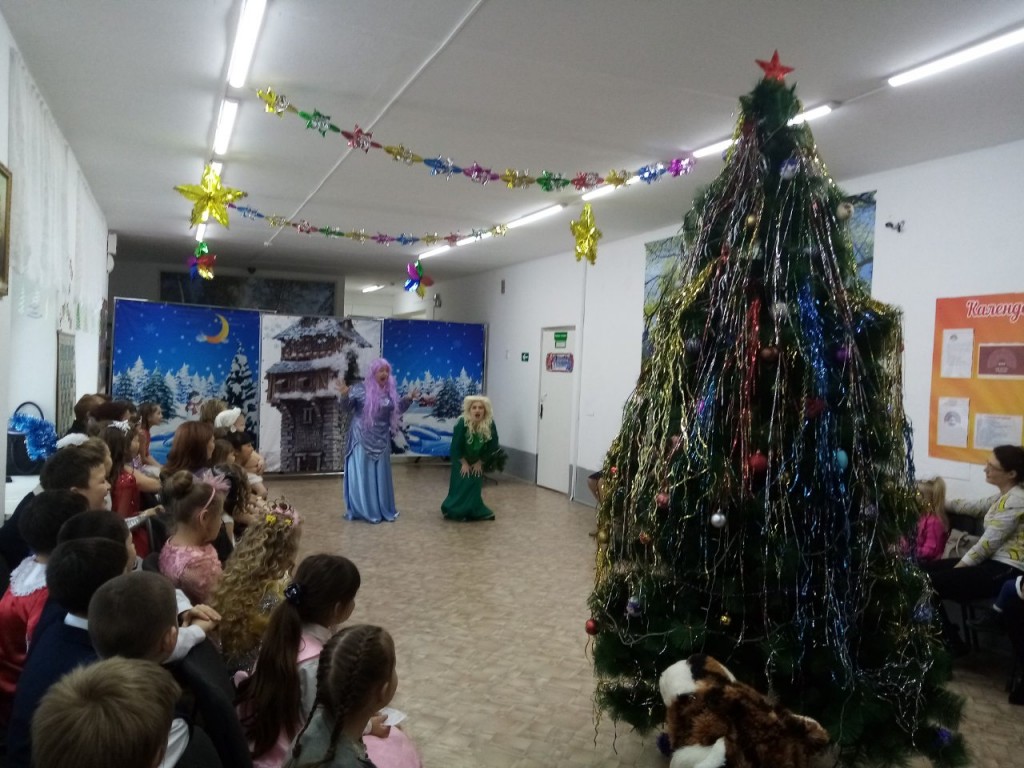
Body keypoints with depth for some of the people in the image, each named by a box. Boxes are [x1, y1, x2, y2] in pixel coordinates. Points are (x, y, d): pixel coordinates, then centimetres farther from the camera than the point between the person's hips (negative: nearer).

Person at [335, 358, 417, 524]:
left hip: (381, 440, 4)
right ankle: (362, 510, 7)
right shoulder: (360, 388, -8)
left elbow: (397, 410, 14)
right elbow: (348, 406, -9)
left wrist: (408, 399, 1)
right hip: (362, 438, -4)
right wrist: (345, 395, -27)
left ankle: (383, 509, 20)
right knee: (362, 474, -2)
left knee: (381, 475, 10)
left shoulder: (390, 391, 5)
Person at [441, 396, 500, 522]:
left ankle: (474, 511, 18)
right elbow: (456, 446, -21)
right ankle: (454, 510, 9)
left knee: (475, 484, 5)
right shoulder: (462, 423, -30)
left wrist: (480, 462, -7)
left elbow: (492, 445, -12)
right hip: (461, 459, -3)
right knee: (460, 485, -4)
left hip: (477, 459, 3)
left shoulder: (490, 423, -23)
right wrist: (464, 463, -14)